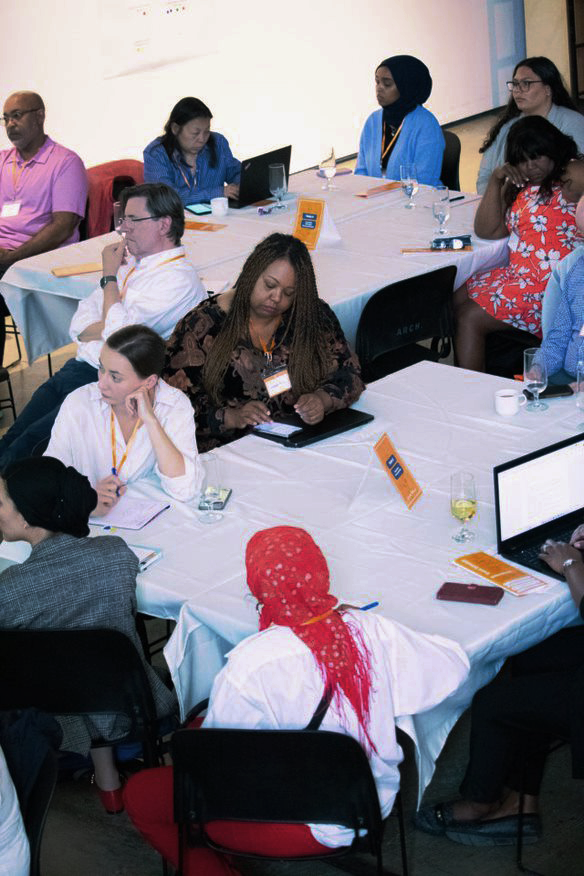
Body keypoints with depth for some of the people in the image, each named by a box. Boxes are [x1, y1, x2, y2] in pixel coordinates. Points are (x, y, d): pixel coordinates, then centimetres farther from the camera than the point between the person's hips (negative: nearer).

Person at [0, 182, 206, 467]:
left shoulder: (179, 278, -10)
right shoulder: (130, 261, 17)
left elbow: (119, 333, -19)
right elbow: (80, 325, 14)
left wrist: (110, 275, -5)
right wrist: (113, 327, -9)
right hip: (78, 368, 8)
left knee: (26, 448, -20)